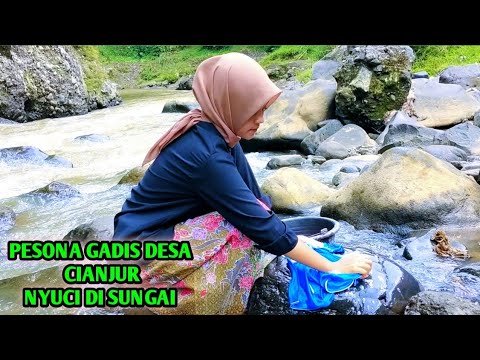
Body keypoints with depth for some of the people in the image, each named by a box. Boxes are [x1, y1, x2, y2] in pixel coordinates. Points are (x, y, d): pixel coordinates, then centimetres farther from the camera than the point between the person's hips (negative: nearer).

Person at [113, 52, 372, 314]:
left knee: (249, 216, -1)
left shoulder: (218, 133, -3)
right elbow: (261, 226, -27)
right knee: (244, 231, -24)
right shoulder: (206, 153, -30)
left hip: (169, 227, 8)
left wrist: (297, 238, 1)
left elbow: (254, 197, 2)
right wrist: (333, 267, -18)